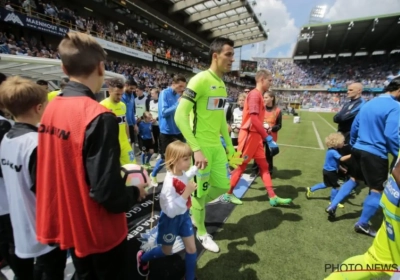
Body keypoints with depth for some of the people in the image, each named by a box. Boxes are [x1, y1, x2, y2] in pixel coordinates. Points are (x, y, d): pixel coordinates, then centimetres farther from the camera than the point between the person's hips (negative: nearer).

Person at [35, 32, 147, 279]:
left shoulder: (51, 109, -2)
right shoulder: (98, 117, -28)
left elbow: (63, 170, 6)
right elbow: (108, 192, -28)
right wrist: (136, 192, -8)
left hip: (69, 225, 7)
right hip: (98, 232, -7)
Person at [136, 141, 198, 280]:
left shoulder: (182, 174, -10)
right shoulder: (170, 183, -34)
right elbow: (171, 211, -36)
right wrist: (186, 193, -40)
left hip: (183, 216, 6)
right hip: (171, 220, -6)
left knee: (192, 249, 12)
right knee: (166, 251, 20)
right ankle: (142, 258, 50)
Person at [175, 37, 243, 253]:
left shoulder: (222, 84, 10)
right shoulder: (200, 80, -16)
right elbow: (180, 116, -22)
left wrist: (229, 144, 19)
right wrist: (196, 149, -26)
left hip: (217, 145, 8)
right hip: (201, 147, -8)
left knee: (223, 186, 15)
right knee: (201, 190, 7)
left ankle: (194, 208, 41)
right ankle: (202, 233, 32)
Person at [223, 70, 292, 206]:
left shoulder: (258, 95, 16)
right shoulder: (255, 94, -14)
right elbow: (254, 119, -24)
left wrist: (264, 136, 16)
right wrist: (268, 137, -24)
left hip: (256, 136, 10)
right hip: (249, 135, -10)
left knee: (264, 166, 10)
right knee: (241, 165, 1)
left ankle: (273, 197, 19)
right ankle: (228, 194, 18)